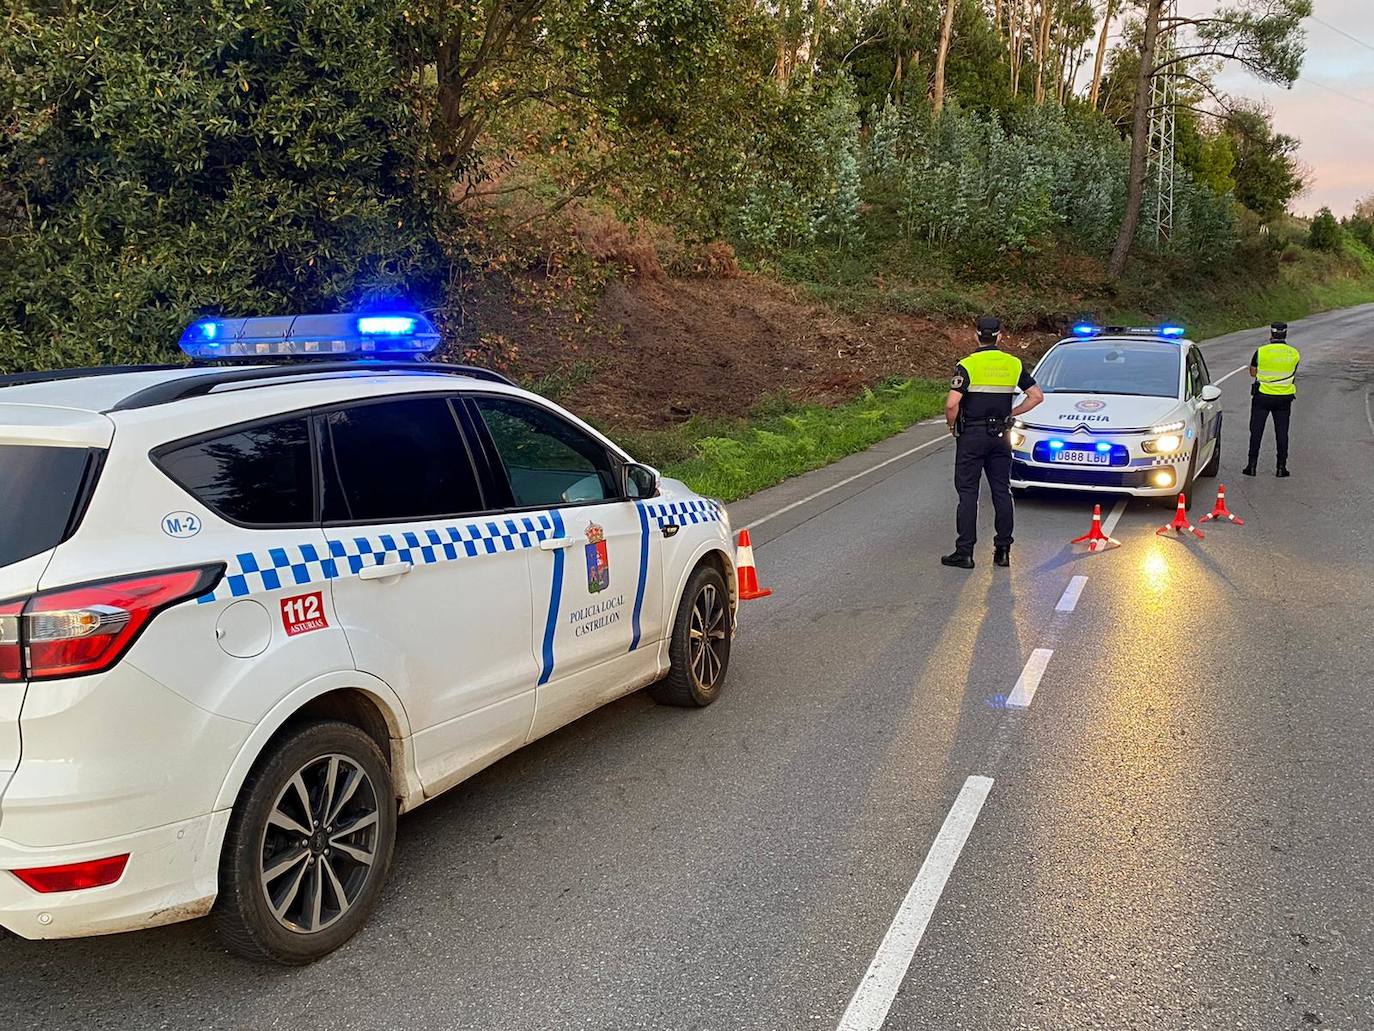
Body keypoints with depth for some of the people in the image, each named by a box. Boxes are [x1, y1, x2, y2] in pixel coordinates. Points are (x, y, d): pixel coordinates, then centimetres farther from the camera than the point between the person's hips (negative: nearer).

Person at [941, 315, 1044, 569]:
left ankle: (964, 552, 0)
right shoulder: (1013, 364, 4)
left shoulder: (967, 365, -10)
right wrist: (1012, 413, 12)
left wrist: (952, 425, 0)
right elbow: (1037, 395, 6)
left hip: (971, 435, -4)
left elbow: (952, 405, -18)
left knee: (968, 493, 0)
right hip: (1000, 435, 4)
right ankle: (1003, 550, 13)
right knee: (1002, 492, 10)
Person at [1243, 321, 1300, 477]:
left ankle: (1252, 466, 6)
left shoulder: (1261, 352, -11)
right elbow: (1293, 375, 8)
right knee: (1282, 432, 8)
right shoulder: (1294, 353, -2)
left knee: (1256, 431, 6)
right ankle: (1281, 467, 9)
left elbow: (1252, 373, 1)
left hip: (1262, 396, -2)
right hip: (1284, 398, 2)